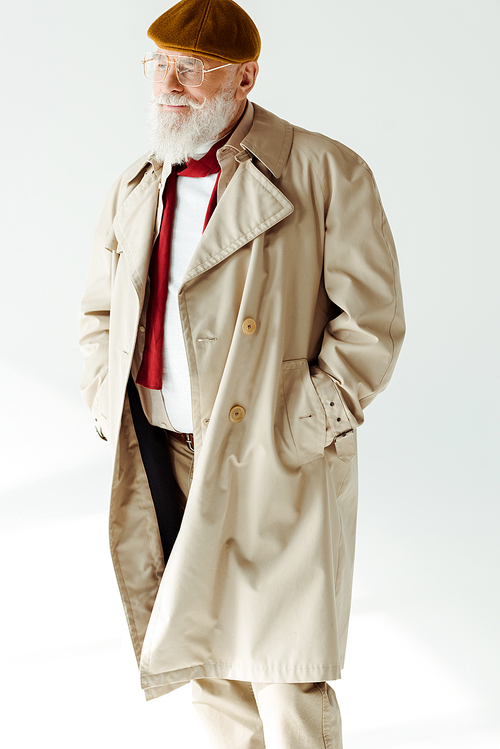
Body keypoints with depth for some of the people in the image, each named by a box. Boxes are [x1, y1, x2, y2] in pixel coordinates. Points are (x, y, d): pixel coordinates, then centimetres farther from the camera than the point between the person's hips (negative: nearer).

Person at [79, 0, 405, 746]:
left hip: (273, 466, -5)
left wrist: (307, 428, -13)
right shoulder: (137, 189, 10)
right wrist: (108, 410, 8)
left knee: (285, 677, 1)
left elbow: (372, 317, -9)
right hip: (162, 462, 6)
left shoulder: (325, 173, -8)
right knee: (200, 650, 16)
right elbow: (100, 312, 21)